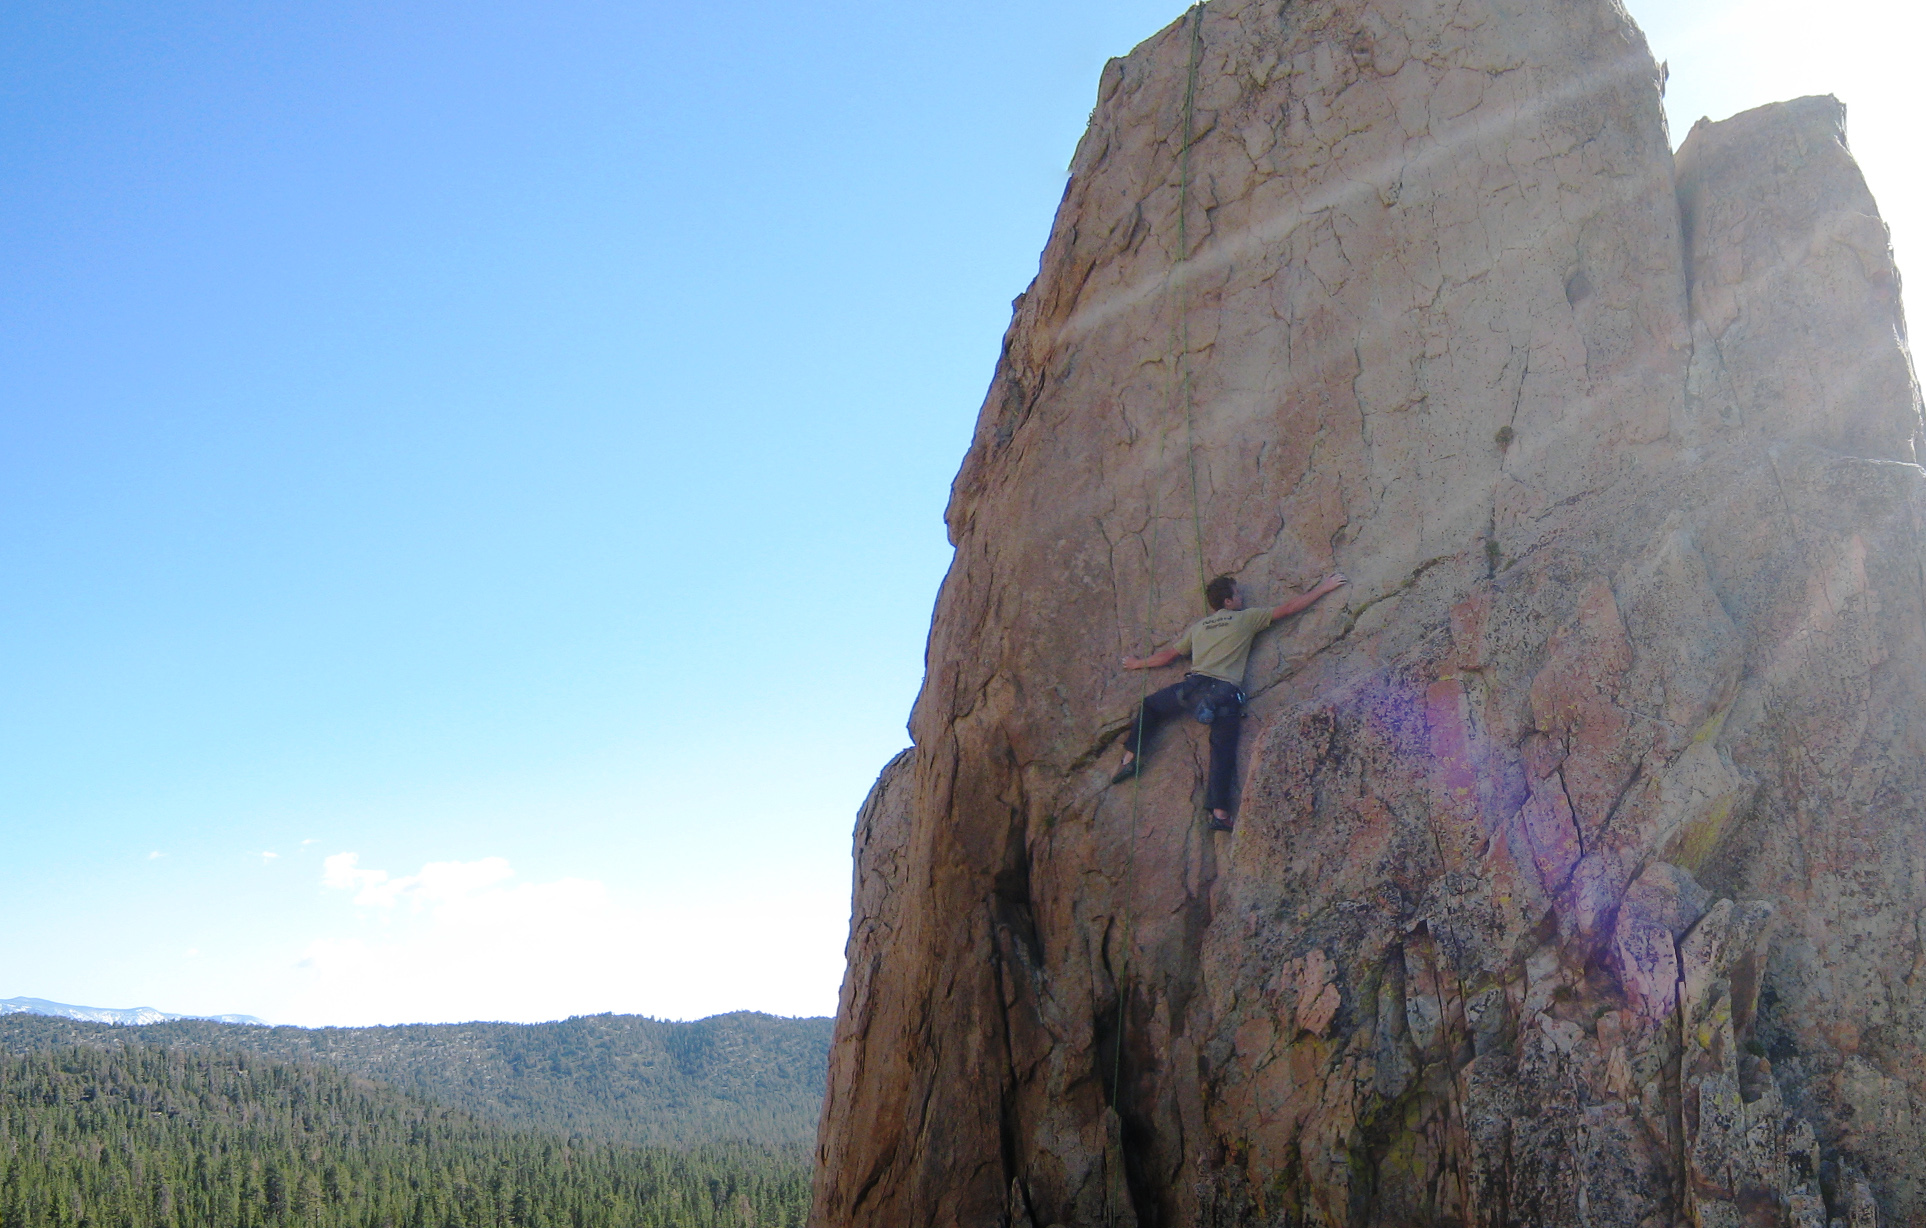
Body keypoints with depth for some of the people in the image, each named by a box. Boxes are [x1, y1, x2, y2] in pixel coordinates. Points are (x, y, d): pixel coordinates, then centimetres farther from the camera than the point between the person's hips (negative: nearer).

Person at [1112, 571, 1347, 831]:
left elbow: (1166, 656, 29)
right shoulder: (1246, 619, 14)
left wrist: (1139, 663, 46)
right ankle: (1219, 812, -11)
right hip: (1226, 693, -2)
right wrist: (1323, 588, 25)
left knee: (1149, 706, 24)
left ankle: (1131, 757, 10)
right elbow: (1289, 608, 15)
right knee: (1222, 751, -1)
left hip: (1195, 684, 2)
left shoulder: (1198, 627, 23)